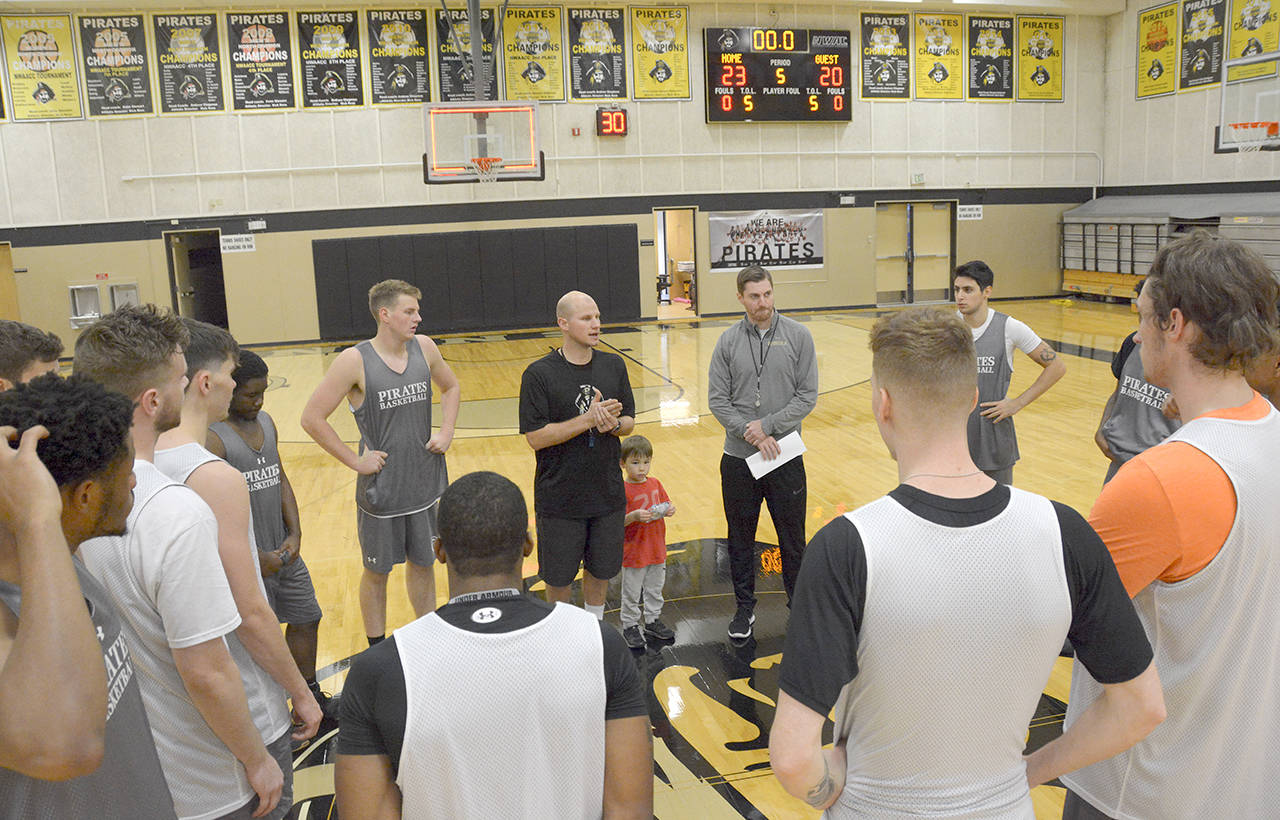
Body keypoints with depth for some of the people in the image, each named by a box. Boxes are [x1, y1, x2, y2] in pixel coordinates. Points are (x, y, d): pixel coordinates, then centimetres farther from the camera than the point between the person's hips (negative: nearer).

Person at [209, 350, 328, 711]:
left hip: (284, 552, 8)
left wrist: (294, 535, 0)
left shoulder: (265, 421, 6)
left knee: (306, 620, 19)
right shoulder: (213, 437, -20)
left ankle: (311, 697, 38)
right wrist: (259, 558, -17)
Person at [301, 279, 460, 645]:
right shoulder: (355, 360, -17)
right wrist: (355, 461, -13)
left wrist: (447, 431, 3)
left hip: (425, 481, 4)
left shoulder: (424, 348, -2)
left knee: (423, 563, 18)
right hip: (381, 488, -4)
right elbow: (312, 418, -14)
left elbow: (451, 387, 17)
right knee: (377, 572, 12)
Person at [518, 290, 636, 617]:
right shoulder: (539, 374, -13)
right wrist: (587, 420, -24)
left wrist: (612, 423, -16)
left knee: (601, 570, 17)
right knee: (558, 576, 11)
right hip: (559, 498, -4)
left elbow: (629, 423, 7)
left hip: (608, 492, 4)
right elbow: (535, 437, -17)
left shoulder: (614, 366, 2)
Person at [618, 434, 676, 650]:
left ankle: (653, 621, 34)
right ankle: (630, 626, 20)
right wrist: (634, 516, -34)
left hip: (657, 549, 6)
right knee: (632, 592, 6)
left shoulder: (655, 484, 3)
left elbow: (665, 503, 12)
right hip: (634, 552, -6)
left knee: (655, 589, 19)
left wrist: (670, 509, -10)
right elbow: (618, 522, -18)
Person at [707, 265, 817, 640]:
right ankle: (745, 607, 29)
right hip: (738, 458, 1)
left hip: (786, 457, -1)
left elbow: (807, 395, -5)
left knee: (792, 539, 10)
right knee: (740, 540, 13)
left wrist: (768, 425, -14)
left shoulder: (797, 335, -3)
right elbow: (717, 400, -2)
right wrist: (750, 433, -14)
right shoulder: (728, 341, 1)